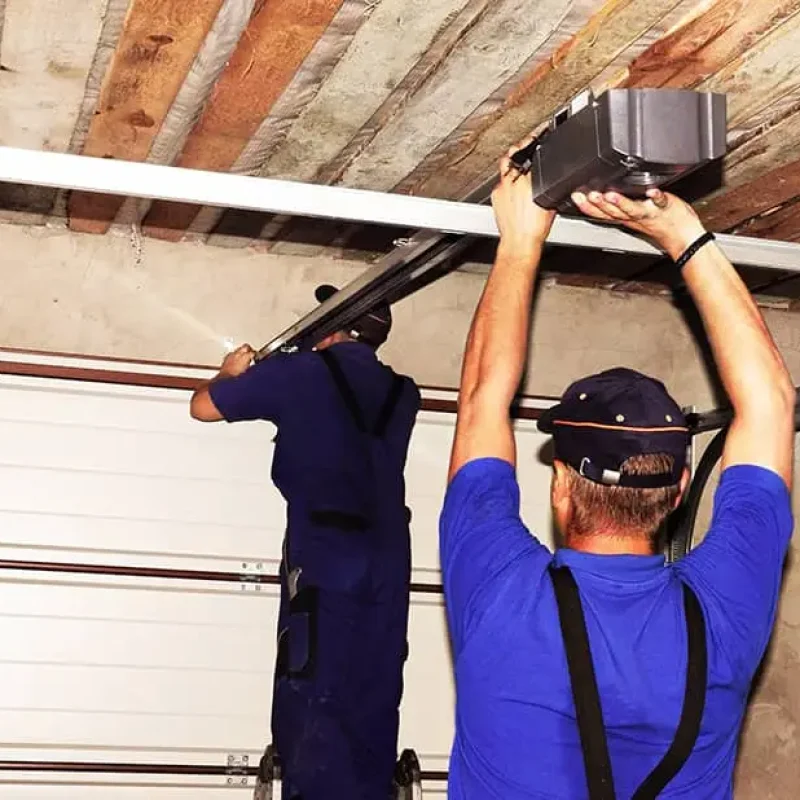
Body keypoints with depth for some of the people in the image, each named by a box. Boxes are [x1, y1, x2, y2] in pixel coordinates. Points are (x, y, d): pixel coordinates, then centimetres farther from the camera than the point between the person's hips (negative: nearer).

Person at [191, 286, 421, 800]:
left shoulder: (301, 372, 3)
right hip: (389, 560, 5)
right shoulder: (402, 393, 15)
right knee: (372, 707, 8)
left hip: (325, 555, -5)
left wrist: (231, 373, 35)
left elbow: (203, 406, 14)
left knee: (314, 704, -6)